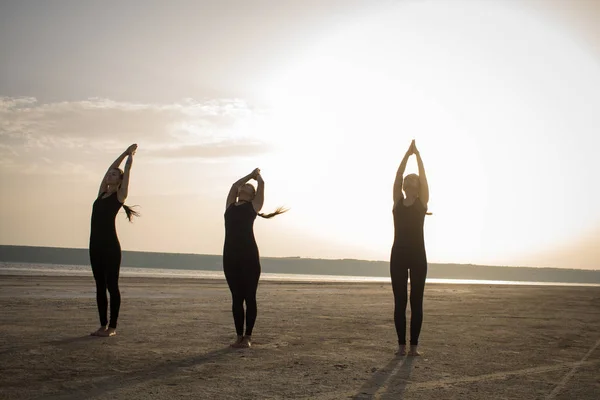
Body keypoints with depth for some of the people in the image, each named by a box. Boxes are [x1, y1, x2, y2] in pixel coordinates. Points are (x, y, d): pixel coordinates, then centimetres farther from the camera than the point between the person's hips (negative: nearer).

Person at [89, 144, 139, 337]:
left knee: (112, 286, -3)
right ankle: (103, 325, 14)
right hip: (96, 244, 7)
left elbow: (127, 170, 5)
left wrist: (130, 155, 20)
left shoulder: (120, 195, 0)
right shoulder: (102, 193, 16)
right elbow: (111, 168, 22)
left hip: (110, 245, -7)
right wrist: (125, 152, 30)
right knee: (100, 286, 8)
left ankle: (112, 327, 1)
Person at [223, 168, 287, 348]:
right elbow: (235, 185, 29)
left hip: (249, 255, -3)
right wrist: (251, 175, 40)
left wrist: (257, 175, 36)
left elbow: (261, 184, 16)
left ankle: (248, 337, 5)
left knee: (249, 297, -1)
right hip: (230, 255, 3)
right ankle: (239, 336, 12)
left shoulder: (253, 206, 12)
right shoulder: (230, 207, 21)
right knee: (236, 298, 6)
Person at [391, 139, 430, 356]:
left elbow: (423, 176, 0)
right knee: (399, 301, 1)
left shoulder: (422, 202, 7)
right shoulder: (397, 201, 9)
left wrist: (418, 155, 1)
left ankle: (414, 345, 3)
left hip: (417, 255, -1)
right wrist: (407, 154, 1)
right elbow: (398, 175, 3)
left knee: (416, 301, 0)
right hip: (398, 254, 1)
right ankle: (402, 344, 5)